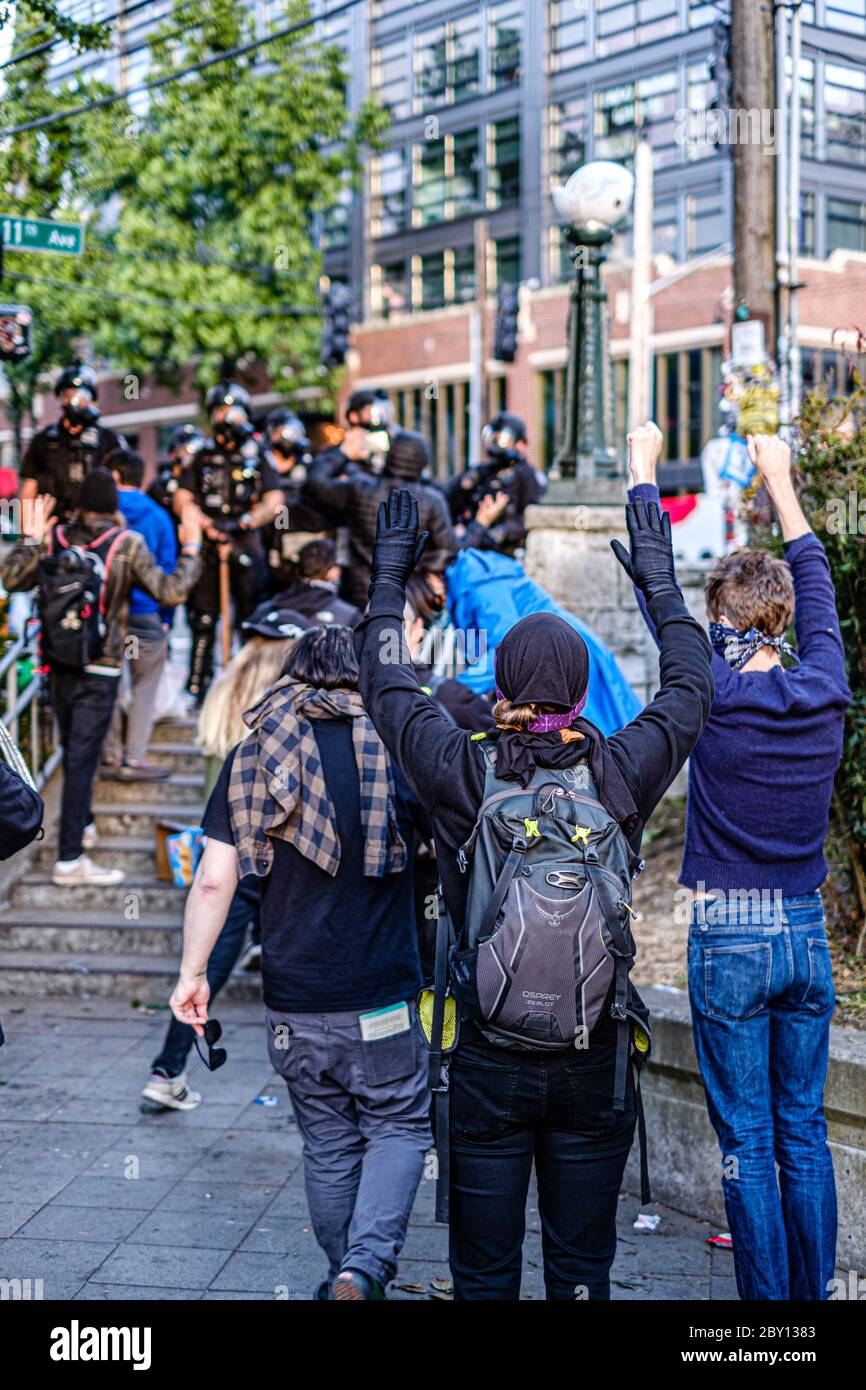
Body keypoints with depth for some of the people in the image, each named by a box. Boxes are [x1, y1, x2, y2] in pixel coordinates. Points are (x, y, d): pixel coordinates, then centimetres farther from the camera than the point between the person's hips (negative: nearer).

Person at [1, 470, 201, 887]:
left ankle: (82, 825, 42)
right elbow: (170, 591, -10)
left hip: (58, 665, 5)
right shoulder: (127, 544, -9)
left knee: (73, 752, 22)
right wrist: (190, 547, 2)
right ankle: (70, 859, -6)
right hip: (99, 671, -5)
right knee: (82, 758, -5)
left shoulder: (53, 538, 1)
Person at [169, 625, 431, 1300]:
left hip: (292, 998, 3)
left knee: (328, 1142, 15)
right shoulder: (398, 750, -5)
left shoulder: (252, 756, 1)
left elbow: (215, 877, -2)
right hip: (382, 993, -3)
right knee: (398, 1125, 8)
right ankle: (367, 1266, -11)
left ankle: (345, 1272, 24)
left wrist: (193, 971, 3)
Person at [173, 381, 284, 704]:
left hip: (245, 544, -2)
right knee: (202, 619, 2)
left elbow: (273, 502, 0)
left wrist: (240, 523, -14)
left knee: (251, 616, -5)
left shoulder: (258, 454, 7)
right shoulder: (202, 456, 13)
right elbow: (182, 499, 9)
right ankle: (197, 689, 7)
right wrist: (208, 525, -8)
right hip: (206, 545, 2)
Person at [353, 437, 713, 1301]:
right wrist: (658, 580, 19)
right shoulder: (619, 776, -10)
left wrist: (389, 575, 16)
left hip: (488, 1059, -1)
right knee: (581, 1267, 14)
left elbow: (388, 688, 5)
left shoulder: (463, 775, -12)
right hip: (593, 1059, 1)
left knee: (483, 1270, 12)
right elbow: (689, 688, 8)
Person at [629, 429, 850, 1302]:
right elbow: (816, 587, 14)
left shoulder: (718, 697, -13)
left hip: (729, 941, -4)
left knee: (747, 1140, 3)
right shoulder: (824, 691, -2)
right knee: (804, 1132, 13)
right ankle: (812, 1293, 20)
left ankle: (765, 1300, 8)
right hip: (807, 935, 4)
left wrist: (643, 475, 8)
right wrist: (778, 479, 24)